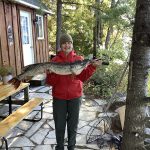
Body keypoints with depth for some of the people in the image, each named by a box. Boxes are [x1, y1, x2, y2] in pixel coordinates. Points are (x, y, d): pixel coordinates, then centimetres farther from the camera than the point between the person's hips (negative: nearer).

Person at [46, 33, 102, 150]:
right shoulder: (55, 60, -2)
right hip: (59, 97, 0)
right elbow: (50, 82, -5)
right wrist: (50, 73, -25)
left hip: (75, 96, 1)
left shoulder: (79, 59, 0)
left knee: (73, 124, 12)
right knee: (59, 124, 10)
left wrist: (92, 66, -24)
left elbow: (83, 77, -11)